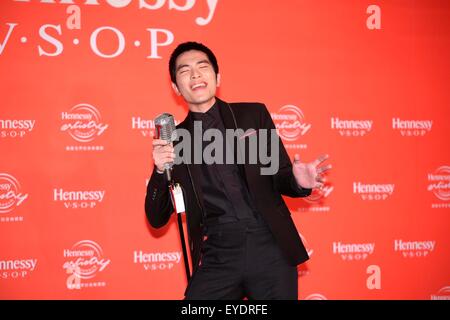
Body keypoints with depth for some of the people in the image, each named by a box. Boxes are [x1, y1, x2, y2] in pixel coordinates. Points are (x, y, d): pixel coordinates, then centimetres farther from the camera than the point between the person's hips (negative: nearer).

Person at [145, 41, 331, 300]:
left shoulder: (254, 114, 7)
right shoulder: (174, 140, 7)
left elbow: (278, 177, 10)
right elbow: (157, 219, 6)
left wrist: (298, 181, -13)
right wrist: (160, 171, -11)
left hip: (271, 248, 0)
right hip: (218, 258, 0)